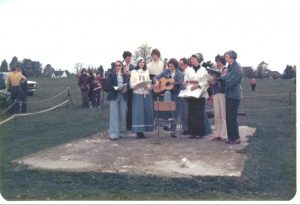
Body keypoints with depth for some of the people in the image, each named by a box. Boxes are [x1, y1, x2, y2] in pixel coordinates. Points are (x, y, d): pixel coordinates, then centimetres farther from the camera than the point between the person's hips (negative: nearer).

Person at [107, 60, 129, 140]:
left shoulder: (125, 75, 13)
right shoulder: (111, 74, 5)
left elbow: (128, 85, 8)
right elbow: (109, 85, -3)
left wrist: (125, 89, -14)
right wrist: (116, 88, -20)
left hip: (123, 96, 3)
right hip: (114, 96, -3)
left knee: (123, 115, 5)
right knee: (114, 115, -6)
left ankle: (122, 132, 16)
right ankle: (114, 134, -7)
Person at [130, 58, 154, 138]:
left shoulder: (146, 72, 17)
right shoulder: (133, 72, 9)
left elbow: (149, 83, 10)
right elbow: (131, 84, 1)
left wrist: (148, 87, -12)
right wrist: (136, 85, -20)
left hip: (146, 94, 3)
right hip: (137, 94, -3)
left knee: (146, 112, 0)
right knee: (138, 112, -7)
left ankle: (142, 131, 7)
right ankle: (138, 131, -3)